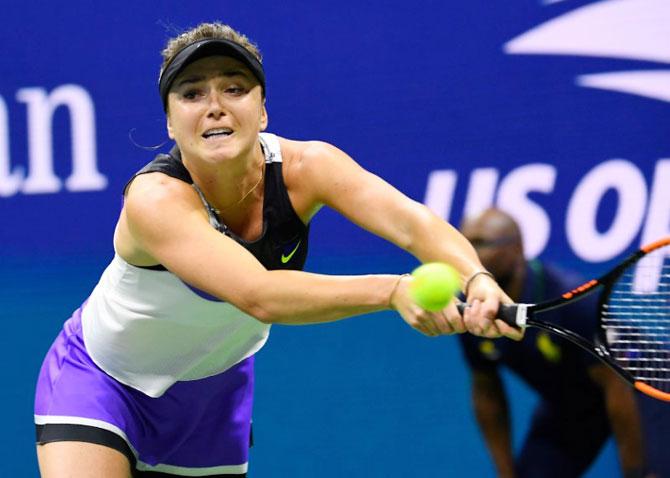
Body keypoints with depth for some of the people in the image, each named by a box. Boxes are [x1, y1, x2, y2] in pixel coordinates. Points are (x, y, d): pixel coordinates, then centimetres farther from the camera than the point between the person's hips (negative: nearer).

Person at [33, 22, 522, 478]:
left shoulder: (304, 166, -22)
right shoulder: (155, 198, -35)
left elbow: (411, 220, -38)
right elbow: (259, 296, -48)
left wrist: (477, 279, -59)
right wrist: (393, 290, -59)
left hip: (215, 388, 4)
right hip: (102, 380, -4)